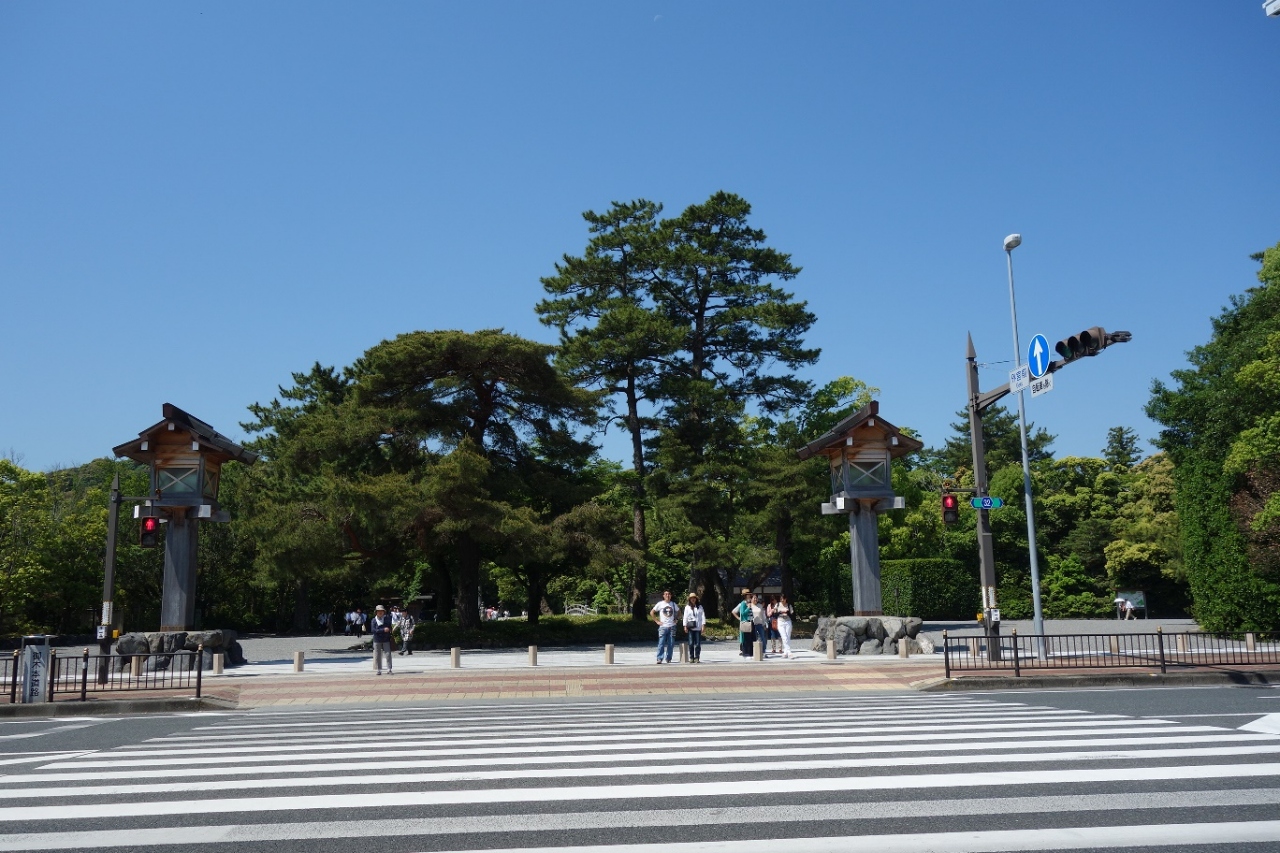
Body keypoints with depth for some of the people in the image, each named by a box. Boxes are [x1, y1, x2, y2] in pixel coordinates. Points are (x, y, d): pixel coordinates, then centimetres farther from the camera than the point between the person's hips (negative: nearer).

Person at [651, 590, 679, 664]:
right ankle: (659, 659, -10)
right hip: (663, 627, -3)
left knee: (670, 644, 3)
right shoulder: (660, 604, 0)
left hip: (672, 627, 3)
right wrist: (657, 621, -2)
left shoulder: (673, 604, 9)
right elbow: (652, 612, 3)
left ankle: (668, 659, 13)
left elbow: (678, 612, 25)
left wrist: (676, 619, 11)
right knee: (661, 643, -10)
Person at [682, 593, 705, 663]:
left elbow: (703, 616, 6)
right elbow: (685, 617, 7)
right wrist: (685, 626, -1)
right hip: (690, 628, 0)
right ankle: (691, 658, 4)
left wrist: (703, 625, -3)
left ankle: (697, 658, 2)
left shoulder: (700, 607, 10)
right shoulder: (687, 607, 9)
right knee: (691, 643, -2)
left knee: (698, 644, -2)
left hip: (698, 628, 0)